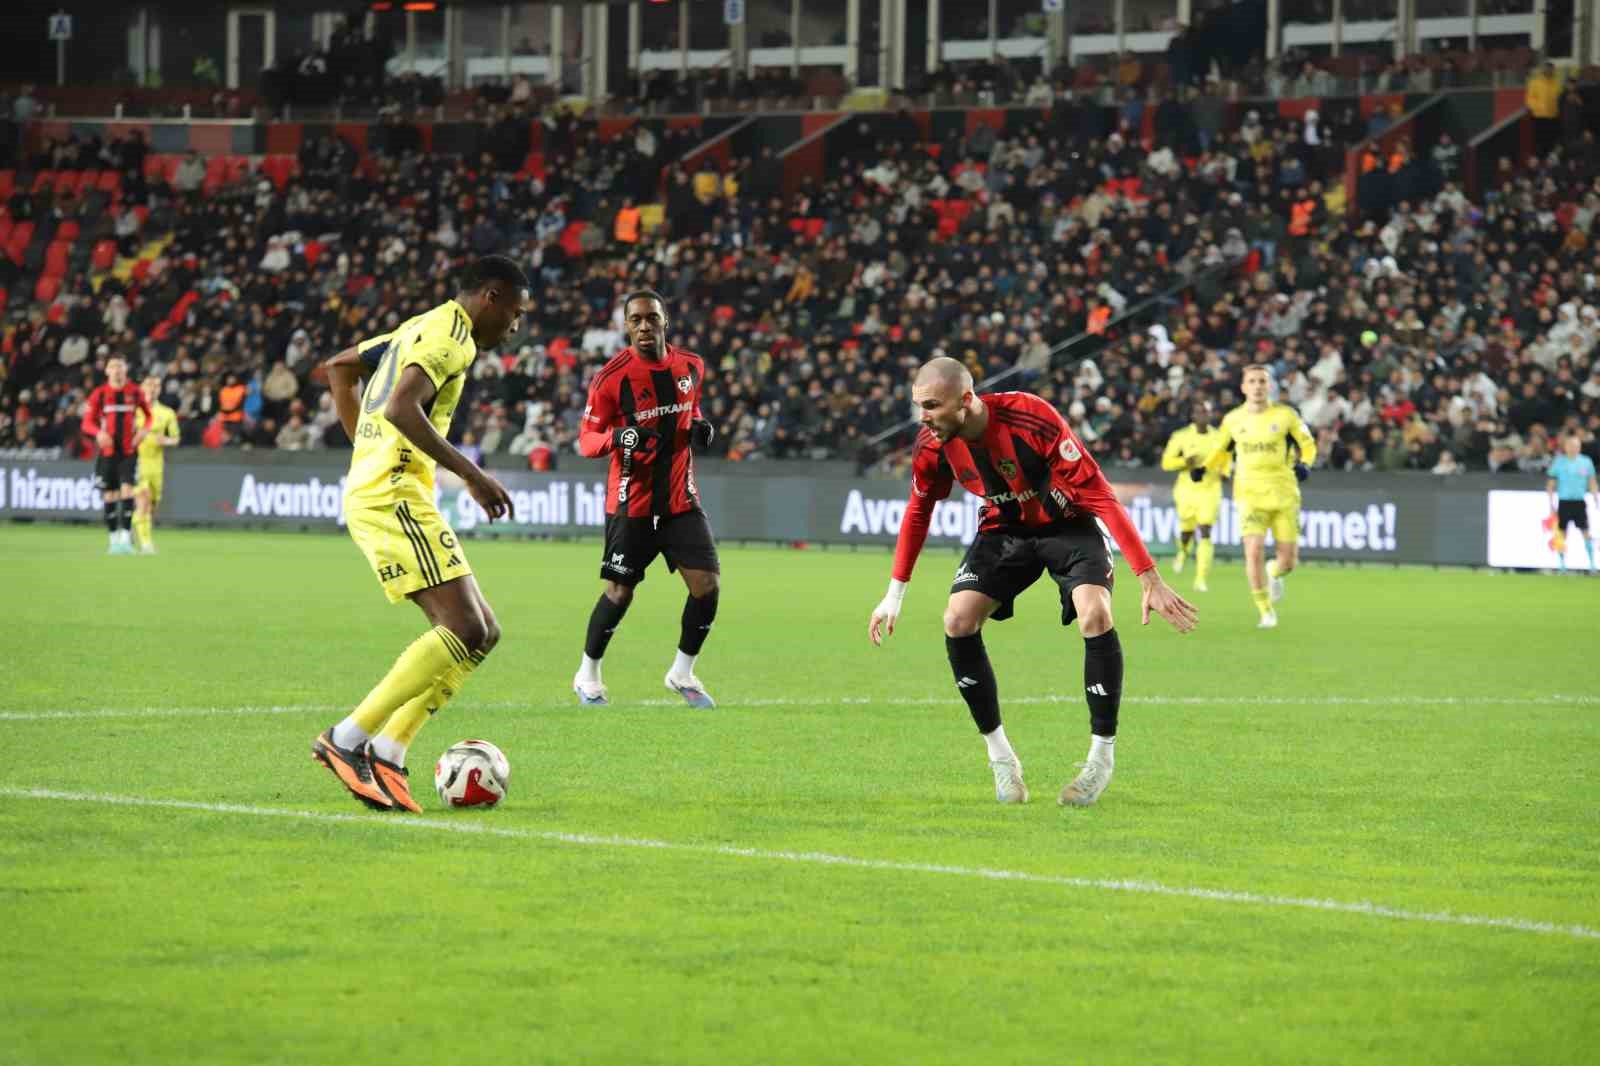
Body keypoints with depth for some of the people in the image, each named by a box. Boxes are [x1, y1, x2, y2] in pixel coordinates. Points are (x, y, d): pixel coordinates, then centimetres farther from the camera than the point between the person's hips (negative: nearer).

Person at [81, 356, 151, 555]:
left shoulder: (135, 392, 2)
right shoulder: (99, 394, 1)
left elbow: (149, 414, 15)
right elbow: (87, 423, 2)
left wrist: (143, 431, -5)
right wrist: (98, 433, -20)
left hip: (128, 451, -1)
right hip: (107, 450, 1)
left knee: (127, 490, -15)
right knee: (109, 495, 3)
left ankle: (126, 537, -18)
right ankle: (114, 538, 14)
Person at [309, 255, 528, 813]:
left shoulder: (420, 329, 22)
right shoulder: (452, 334, -9)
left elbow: (339, 367, 33)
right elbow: (400, 408, -25)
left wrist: (366, 445, 31)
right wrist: (471, 473, -23)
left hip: (371, 491, 10)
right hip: (393, 496, -10)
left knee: (482, 631, 7)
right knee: (464, 629, -17)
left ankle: (388, 751, 0)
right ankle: (347, 740, -17)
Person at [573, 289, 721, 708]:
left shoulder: (691, 366, 3)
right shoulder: (613, 377, -12)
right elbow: (586, 439, -6)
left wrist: (699, 428, 0)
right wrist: (617, 437, -27)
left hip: (681, 497, 4)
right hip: (632, 503, -4)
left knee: (708, 585, -5)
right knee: (618, 594, -1)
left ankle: (682, 673, 15)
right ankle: (587, 676, 21)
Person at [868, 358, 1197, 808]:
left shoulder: (1033, 420, -33)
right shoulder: (932, 445, -16)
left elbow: (1099, 496, -31)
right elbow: (918, 510, 6)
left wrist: (1150, 580, -33)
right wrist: (895, 593, 8)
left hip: (1066, 524, -4)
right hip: (1004, 529, 4)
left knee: (1095, 615, -28)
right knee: (958, 620, -16)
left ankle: (1103, 757, -12)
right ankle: (1001, 758, -1)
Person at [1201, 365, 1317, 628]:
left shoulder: (1285, 415, -1)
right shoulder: (1233, 419, 4)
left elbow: (1308, 444, 8)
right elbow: (1222, 450, 21)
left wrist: (1304, 464, -12)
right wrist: (1203, 469, 6)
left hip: (1284, 495, 0)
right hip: (1250, 495, 0)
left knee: (1289, 559, -1)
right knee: (1254, 551, -19)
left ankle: (1274, 573, 39)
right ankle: (1266, 612, -5)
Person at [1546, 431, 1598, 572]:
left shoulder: (1586, 462, 3)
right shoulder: (1558, 462, -1)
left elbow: (1592, 483, 11)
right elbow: (1551, 485, 4)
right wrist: (1551, 503, 0)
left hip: (1580, 502, 1)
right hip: (1564, 501, -1)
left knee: (1586, 533, -5)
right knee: (1562, 533, 3)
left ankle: (1592, 564, 1)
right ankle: (1562, 565, 13)